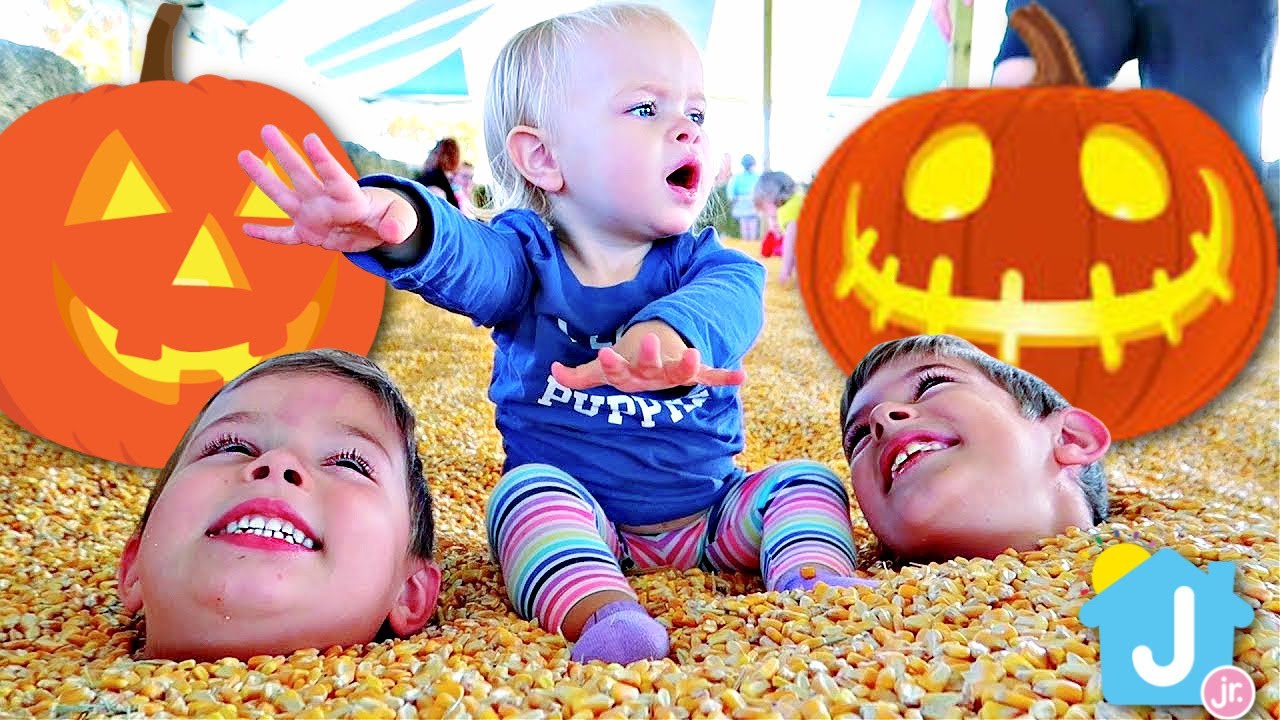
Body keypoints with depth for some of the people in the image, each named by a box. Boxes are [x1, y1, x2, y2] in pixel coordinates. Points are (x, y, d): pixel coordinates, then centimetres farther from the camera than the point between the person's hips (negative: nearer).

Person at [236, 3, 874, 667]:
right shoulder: (527, 257, -8)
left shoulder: (704, 262, -7)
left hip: (709, 512, 2)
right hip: (571, 507, -2)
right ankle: (600, 608, -46)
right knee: (529, 490, -30)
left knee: (803, 479, -14)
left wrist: (661, 333, -61)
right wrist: (401, 221, -61)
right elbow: (463, 260, -33)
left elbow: (730, 296, -33)